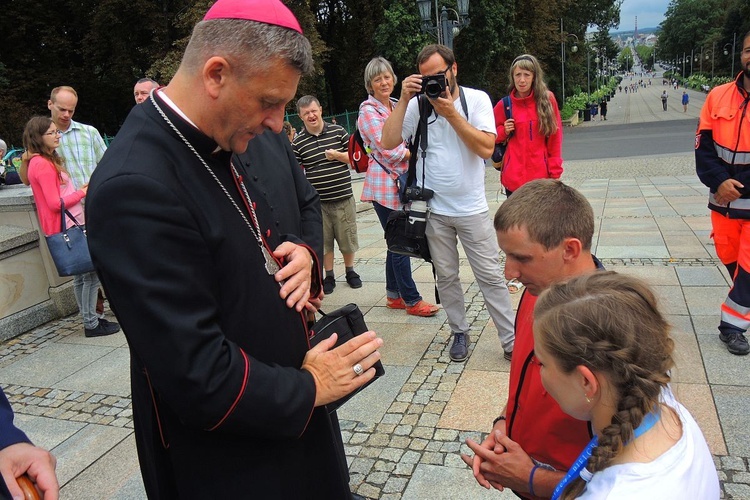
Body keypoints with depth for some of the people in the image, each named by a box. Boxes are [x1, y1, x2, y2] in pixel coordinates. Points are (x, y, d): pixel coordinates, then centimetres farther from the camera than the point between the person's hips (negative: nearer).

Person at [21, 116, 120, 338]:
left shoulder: (48, 161, 15)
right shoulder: (43, 165, -16)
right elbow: (55, 203, -20)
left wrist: (79, 189, 5)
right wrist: (82, 193, -11)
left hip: (70, 226, 10)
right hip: (67, 228, -10)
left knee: (82, 275, 16)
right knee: (91, 274, -4)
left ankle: (89, 318, 25)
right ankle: (91, 324, 4)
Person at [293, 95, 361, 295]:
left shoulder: (338, 131, 2)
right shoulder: (298, 142, 1)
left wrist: (337, 155, -11)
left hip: (343, 198, 0)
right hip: (317, 201, 0)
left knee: (347, 239, 10)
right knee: (323, 241, 9)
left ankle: (350, 271, 30)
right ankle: (329, 276, 24)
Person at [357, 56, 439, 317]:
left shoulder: (396, 107, 16)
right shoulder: (368, 111, -6)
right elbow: (386, 149, -15)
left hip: (400, 182, 8)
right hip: (384, 184, -8)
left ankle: (394, 295, 25)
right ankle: (412, 300, 7)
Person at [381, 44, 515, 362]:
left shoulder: (477, 99, -3)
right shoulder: (418, 104, -1)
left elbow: (486, 148, -15)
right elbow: (388, 143, -11)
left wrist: (451, 114, -19)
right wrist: (404, 100, -16)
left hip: (472, 208, -1)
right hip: (434, 210, 2)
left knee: (490, 276, 4)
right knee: (446, 276, 12)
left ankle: (510, 339, 16)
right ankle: (460, 333, 30)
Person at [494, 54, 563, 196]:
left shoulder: (547, 99, 0)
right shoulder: (504, 105, 1)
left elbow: (555, 138, 3)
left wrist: (555, 171, 0)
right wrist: (504, 131, -6)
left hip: (542, 175, 0)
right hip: (514, 176, 0)